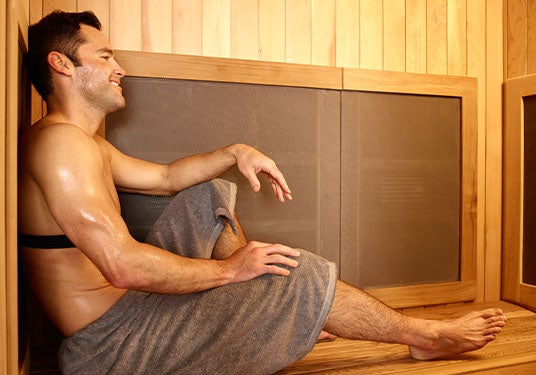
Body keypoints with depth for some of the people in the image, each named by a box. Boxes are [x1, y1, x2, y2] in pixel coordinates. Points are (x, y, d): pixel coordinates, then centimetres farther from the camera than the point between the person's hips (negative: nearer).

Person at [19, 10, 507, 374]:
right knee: (300, 276, -14)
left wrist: (236, 153, 6)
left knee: (210, 197, 14)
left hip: (119, 303, 10)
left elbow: (165, 177, 20)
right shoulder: (60, 141, -21)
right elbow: (123, 266, -28)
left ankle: (295, 316, 18)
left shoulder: (87, 145, 12)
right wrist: (227, 269, -17)